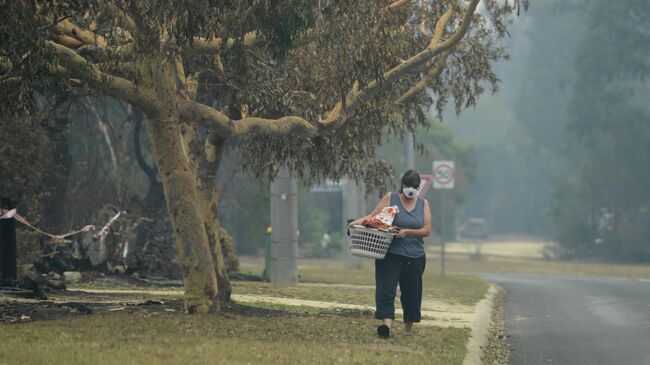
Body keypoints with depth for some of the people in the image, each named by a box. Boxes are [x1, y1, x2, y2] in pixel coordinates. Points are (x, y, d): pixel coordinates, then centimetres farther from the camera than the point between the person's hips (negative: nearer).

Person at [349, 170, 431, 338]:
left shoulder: (423, 204, 9)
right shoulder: (390, 198, 4)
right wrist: (360, 221, -21)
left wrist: (407, 232, -12)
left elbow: (427, 230, 2)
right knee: (386, 289, -17)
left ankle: (408, 327, 25)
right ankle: (386, 323, -30)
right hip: (391, 254, -3)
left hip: (415, 256, 3)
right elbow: (373, 216, -2)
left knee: (411, 292, 9)